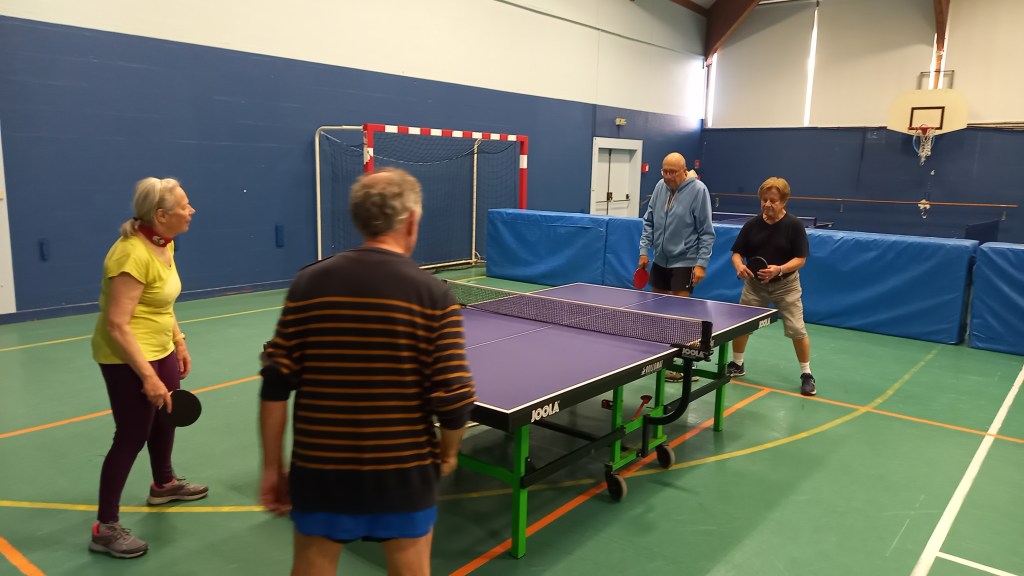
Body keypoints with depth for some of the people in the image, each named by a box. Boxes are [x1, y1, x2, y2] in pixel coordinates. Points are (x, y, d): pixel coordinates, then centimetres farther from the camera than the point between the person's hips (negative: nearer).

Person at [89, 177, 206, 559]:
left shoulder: (164, 243, 2)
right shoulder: (132, 254, -27)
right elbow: (116, 325, -27)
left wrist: (178, 342, 16)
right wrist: (148, 376, -27)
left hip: (160, 349, 10)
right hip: (128, 358, -10)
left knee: (167, 418, 23)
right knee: (132, 437, -3)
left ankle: (163, 485, 46)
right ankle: (105, 528, 11)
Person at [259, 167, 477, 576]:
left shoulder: (308, 283, -5)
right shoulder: (433, 295, -11)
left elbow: (275, 387, -5)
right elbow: (454, 400, -13)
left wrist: (272, 466, 6)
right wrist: (448, 453, 7)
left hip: (319, 464, 2)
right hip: (403, 469, -1)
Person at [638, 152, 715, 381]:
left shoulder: (698, 190, -14)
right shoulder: (660, 186, 2)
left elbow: (706, 232, -12)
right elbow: (649, 221, 10)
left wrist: (701, 263, -17)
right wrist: (644, 250, 3)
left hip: (684, 262, -6)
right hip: (660, 259, 6)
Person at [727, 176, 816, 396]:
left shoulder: (794, 225, -13)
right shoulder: (752, 225, -6)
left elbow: (800, 259, -14)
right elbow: (737, 253, -1)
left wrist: (779, 269, -32)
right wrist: (739, 266, -24)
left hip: (785, 285, -3)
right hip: (754, 283, 3)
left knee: (797, 330, -6)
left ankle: (806, 374, 12)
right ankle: (736, 364, 29)